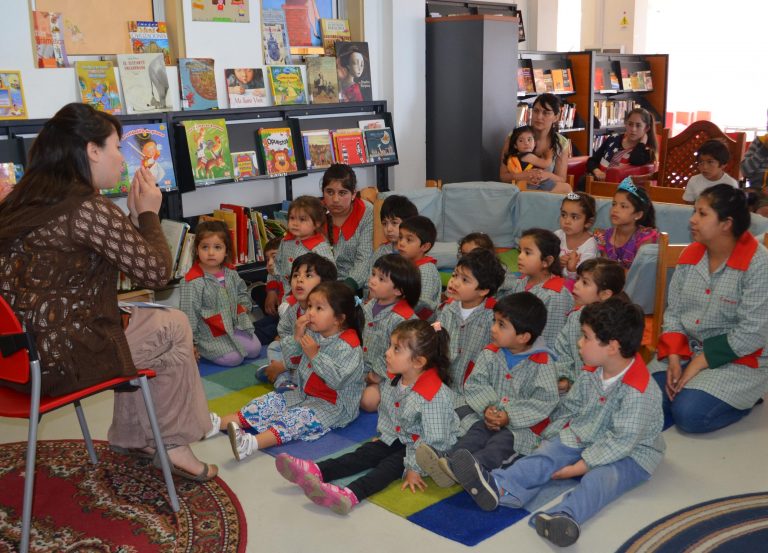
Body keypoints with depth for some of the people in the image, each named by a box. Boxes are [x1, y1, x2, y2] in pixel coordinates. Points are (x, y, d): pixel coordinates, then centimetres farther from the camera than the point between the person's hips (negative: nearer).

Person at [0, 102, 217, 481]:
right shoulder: (88, 208, -19)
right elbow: (156, 271, -11)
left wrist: (133, 216, 10)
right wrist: (148, 214, 2)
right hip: (59, 362, -9)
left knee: (137, 321, 26)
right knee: (174, 327, 10)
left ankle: (131, 436, 34)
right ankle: (175, 445, 21)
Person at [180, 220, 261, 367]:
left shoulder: (230, 273, 1)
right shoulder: (193, 281, -21)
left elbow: (242, 291, 22)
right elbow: (188, 313, -16)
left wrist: (244, 306, 1)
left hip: (234, 326, 6)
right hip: (210, 334, -6)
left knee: (255, 349, -1)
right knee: (234, 358, -16)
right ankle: (202, 350, 7)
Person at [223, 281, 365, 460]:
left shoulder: (348, 346, -18)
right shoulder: (312, 333, 5)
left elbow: (336, 380, -28)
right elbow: (287, 355, 7)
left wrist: (315, 355, -29)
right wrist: (296, 337, -11)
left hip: (334, 404, -8)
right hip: (303, 393, 8)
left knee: (298, 418, -30)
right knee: (270, 402, -5)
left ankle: (252, 443, -49)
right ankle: (220, 423, -12)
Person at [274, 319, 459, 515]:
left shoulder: (435, 396, -29)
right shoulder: (393, 380, -3)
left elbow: (433, 440, -25)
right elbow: (385, 411, 17)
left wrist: (414, 469, -22)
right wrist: (383, 434, 16)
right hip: (395, 437, 8)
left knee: (389, 466, -28)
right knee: (363, 454, -11)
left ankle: (350, 495, -50)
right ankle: (315, 471, -29)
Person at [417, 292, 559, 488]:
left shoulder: (542, 362, -7)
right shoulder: (490, 353, 6)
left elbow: (545, 401, -12)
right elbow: (474, 384, 1)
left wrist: (509, 417, -20)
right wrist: (487, 408, -18)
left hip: (521, 423, -4)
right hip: (487, 416, 4)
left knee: (505, 439, -31)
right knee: (477, 431, -25)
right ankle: (449, 461, -50)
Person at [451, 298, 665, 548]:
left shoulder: (640, 392, -26)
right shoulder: (591, 372, -1)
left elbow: (620, 441, -26)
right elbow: (569, 408, 9)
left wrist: (580, 466, -26)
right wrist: (550, 438, -2)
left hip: (630, 454, -6)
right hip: (586, 437, 6)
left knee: (600, 477, -35)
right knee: (546, 455, -17)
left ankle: (565, 517, -63)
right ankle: (499, 487, -39)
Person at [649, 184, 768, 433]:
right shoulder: (690, 255, 2)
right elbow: (673, 312, 4)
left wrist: (699, 363, -19)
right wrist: (674, 358, -11)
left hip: (737, 360, -5)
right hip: (686, 348, 5)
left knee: (688, 414, -23)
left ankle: (742, 399, 4)